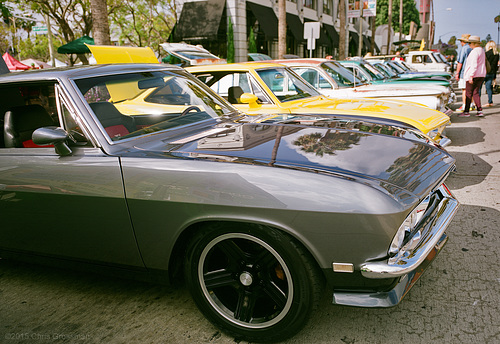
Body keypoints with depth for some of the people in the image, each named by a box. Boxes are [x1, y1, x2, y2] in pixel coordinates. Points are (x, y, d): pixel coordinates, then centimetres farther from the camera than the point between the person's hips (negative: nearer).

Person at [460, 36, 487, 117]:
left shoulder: (475, 51, -15)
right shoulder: (481, 50, 16)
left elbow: (474, 65, -22)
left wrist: (471, 76, -23)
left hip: (473, 75, -9)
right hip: (481, 75, 9)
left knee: (468, 93, -2)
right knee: (476, 93, 10)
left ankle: (466, 112, 2)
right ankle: (479, 111, 3)